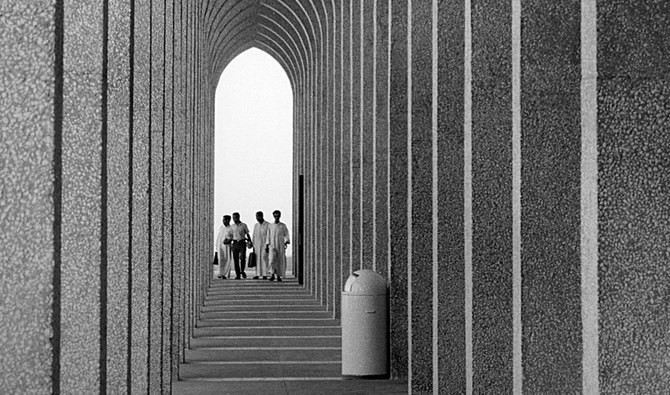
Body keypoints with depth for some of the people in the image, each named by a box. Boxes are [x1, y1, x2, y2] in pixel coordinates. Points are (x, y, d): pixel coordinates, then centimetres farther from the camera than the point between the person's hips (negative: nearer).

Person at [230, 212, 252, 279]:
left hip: (242, 243, -3)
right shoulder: (232, 226, 9)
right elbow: (231, 236, 15)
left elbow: (247, 234, 8)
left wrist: (250, 242, 5)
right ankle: (237, 275, 5)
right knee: (235, 259, 0)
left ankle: (242, 271, 9)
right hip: (235, 243, 3)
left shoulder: (243, 225, 2)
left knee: (242, 258, -15)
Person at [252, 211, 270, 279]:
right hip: (257, 245, 4)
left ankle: (265, 275, -7)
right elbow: (254, 236, 14)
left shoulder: (268, 225, -3)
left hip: (265, 245, -4)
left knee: (265, 259, -8)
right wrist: (253, 247, 9)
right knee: (257, 259, -1)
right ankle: (257, 275, -1)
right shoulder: (256, 225, 12)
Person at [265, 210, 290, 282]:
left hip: (281, 246, 0)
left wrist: (286, 242, -15)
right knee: (272, 259, -17)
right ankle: (273, 275, -17)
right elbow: (268, 236, 11)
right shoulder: (270, 226, 7)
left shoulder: (283, 226, 2)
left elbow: (286, 235, 3)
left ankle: (278, 276, 15)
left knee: (280, 261, 2)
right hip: (272, 246, 0)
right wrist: (266, 245, 7)